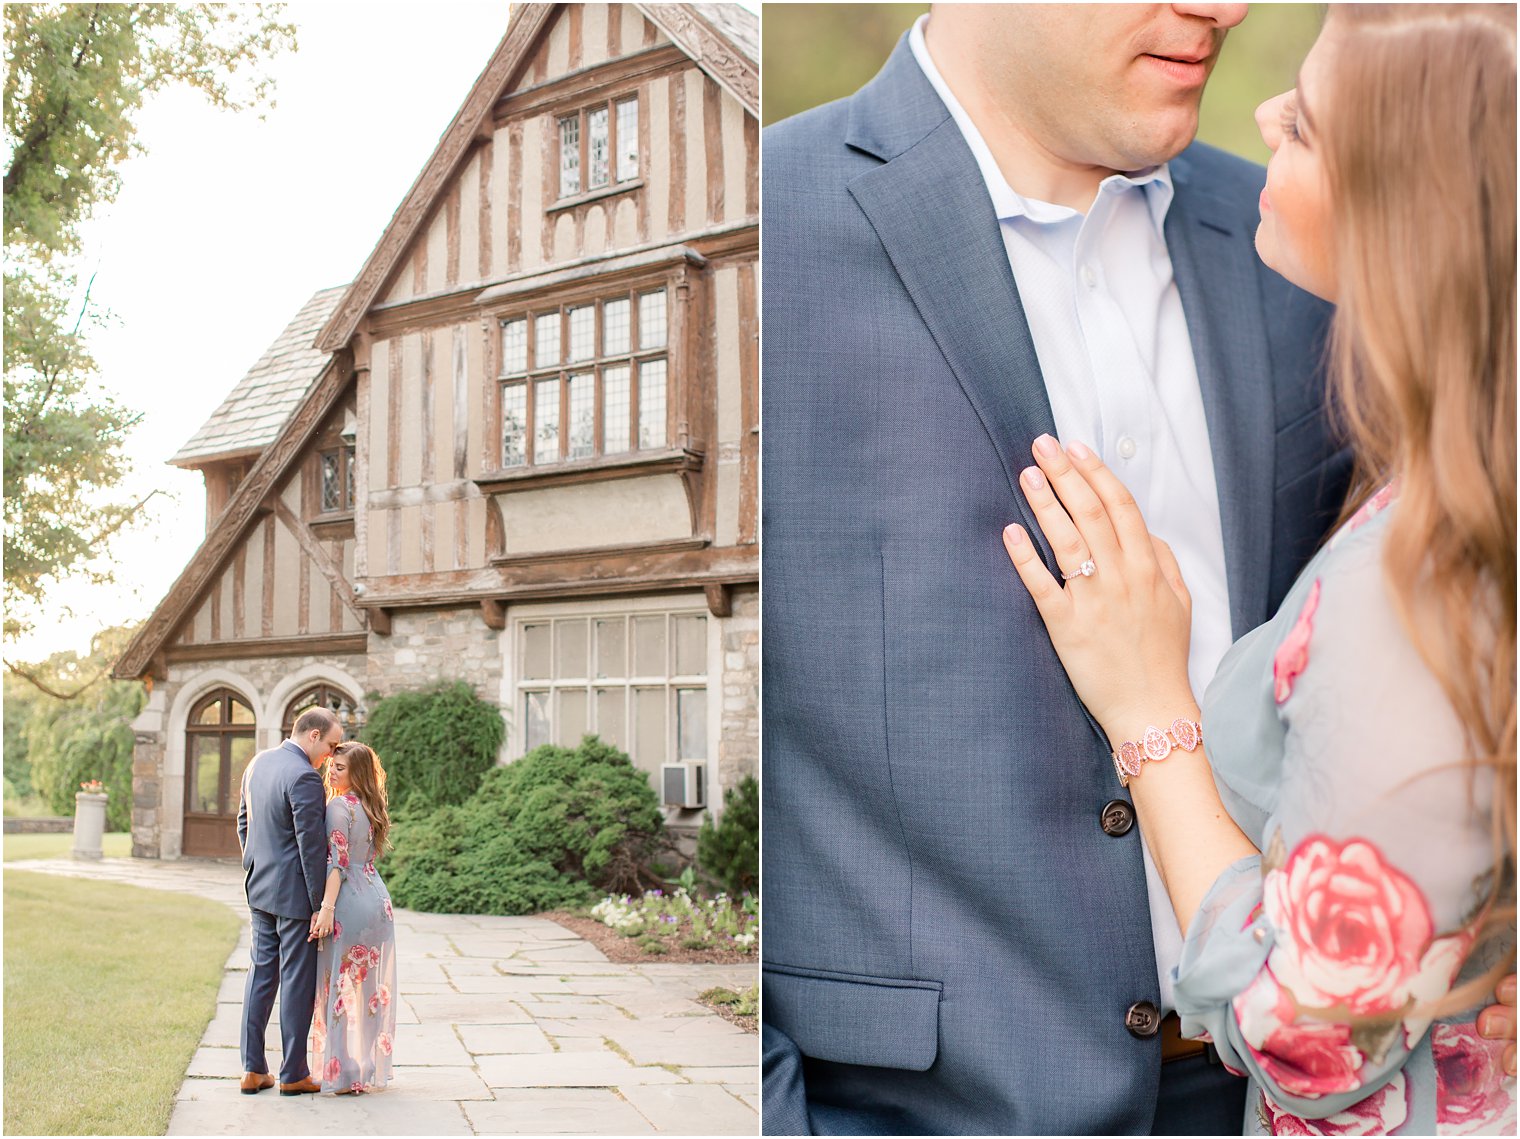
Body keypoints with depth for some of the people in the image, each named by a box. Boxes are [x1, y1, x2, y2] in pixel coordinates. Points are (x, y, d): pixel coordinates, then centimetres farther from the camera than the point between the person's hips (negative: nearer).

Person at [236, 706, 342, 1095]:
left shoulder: (258, 763, 8)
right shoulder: (304, 777, -20)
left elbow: (243, 821, 17)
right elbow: (311, 845, -20)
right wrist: (320, 905, -15)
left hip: (259, 888, 9)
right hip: (294, 893, -9)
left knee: (261, 973, 13)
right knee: (297, 980, 2)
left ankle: (253, 1070, 17)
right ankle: (293, 1074, 10)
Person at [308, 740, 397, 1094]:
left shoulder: (339, 806, -10)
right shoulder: (370, 808, 15)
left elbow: (337, 861, -17)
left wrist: (327, 907, -21)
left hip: (350, 904, -8)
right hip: (377, 901, 8)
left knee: (342, 986, -1)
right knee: (371, 986, 12)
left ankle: (346, 1072, 2)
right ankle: (372, 1065, 17)